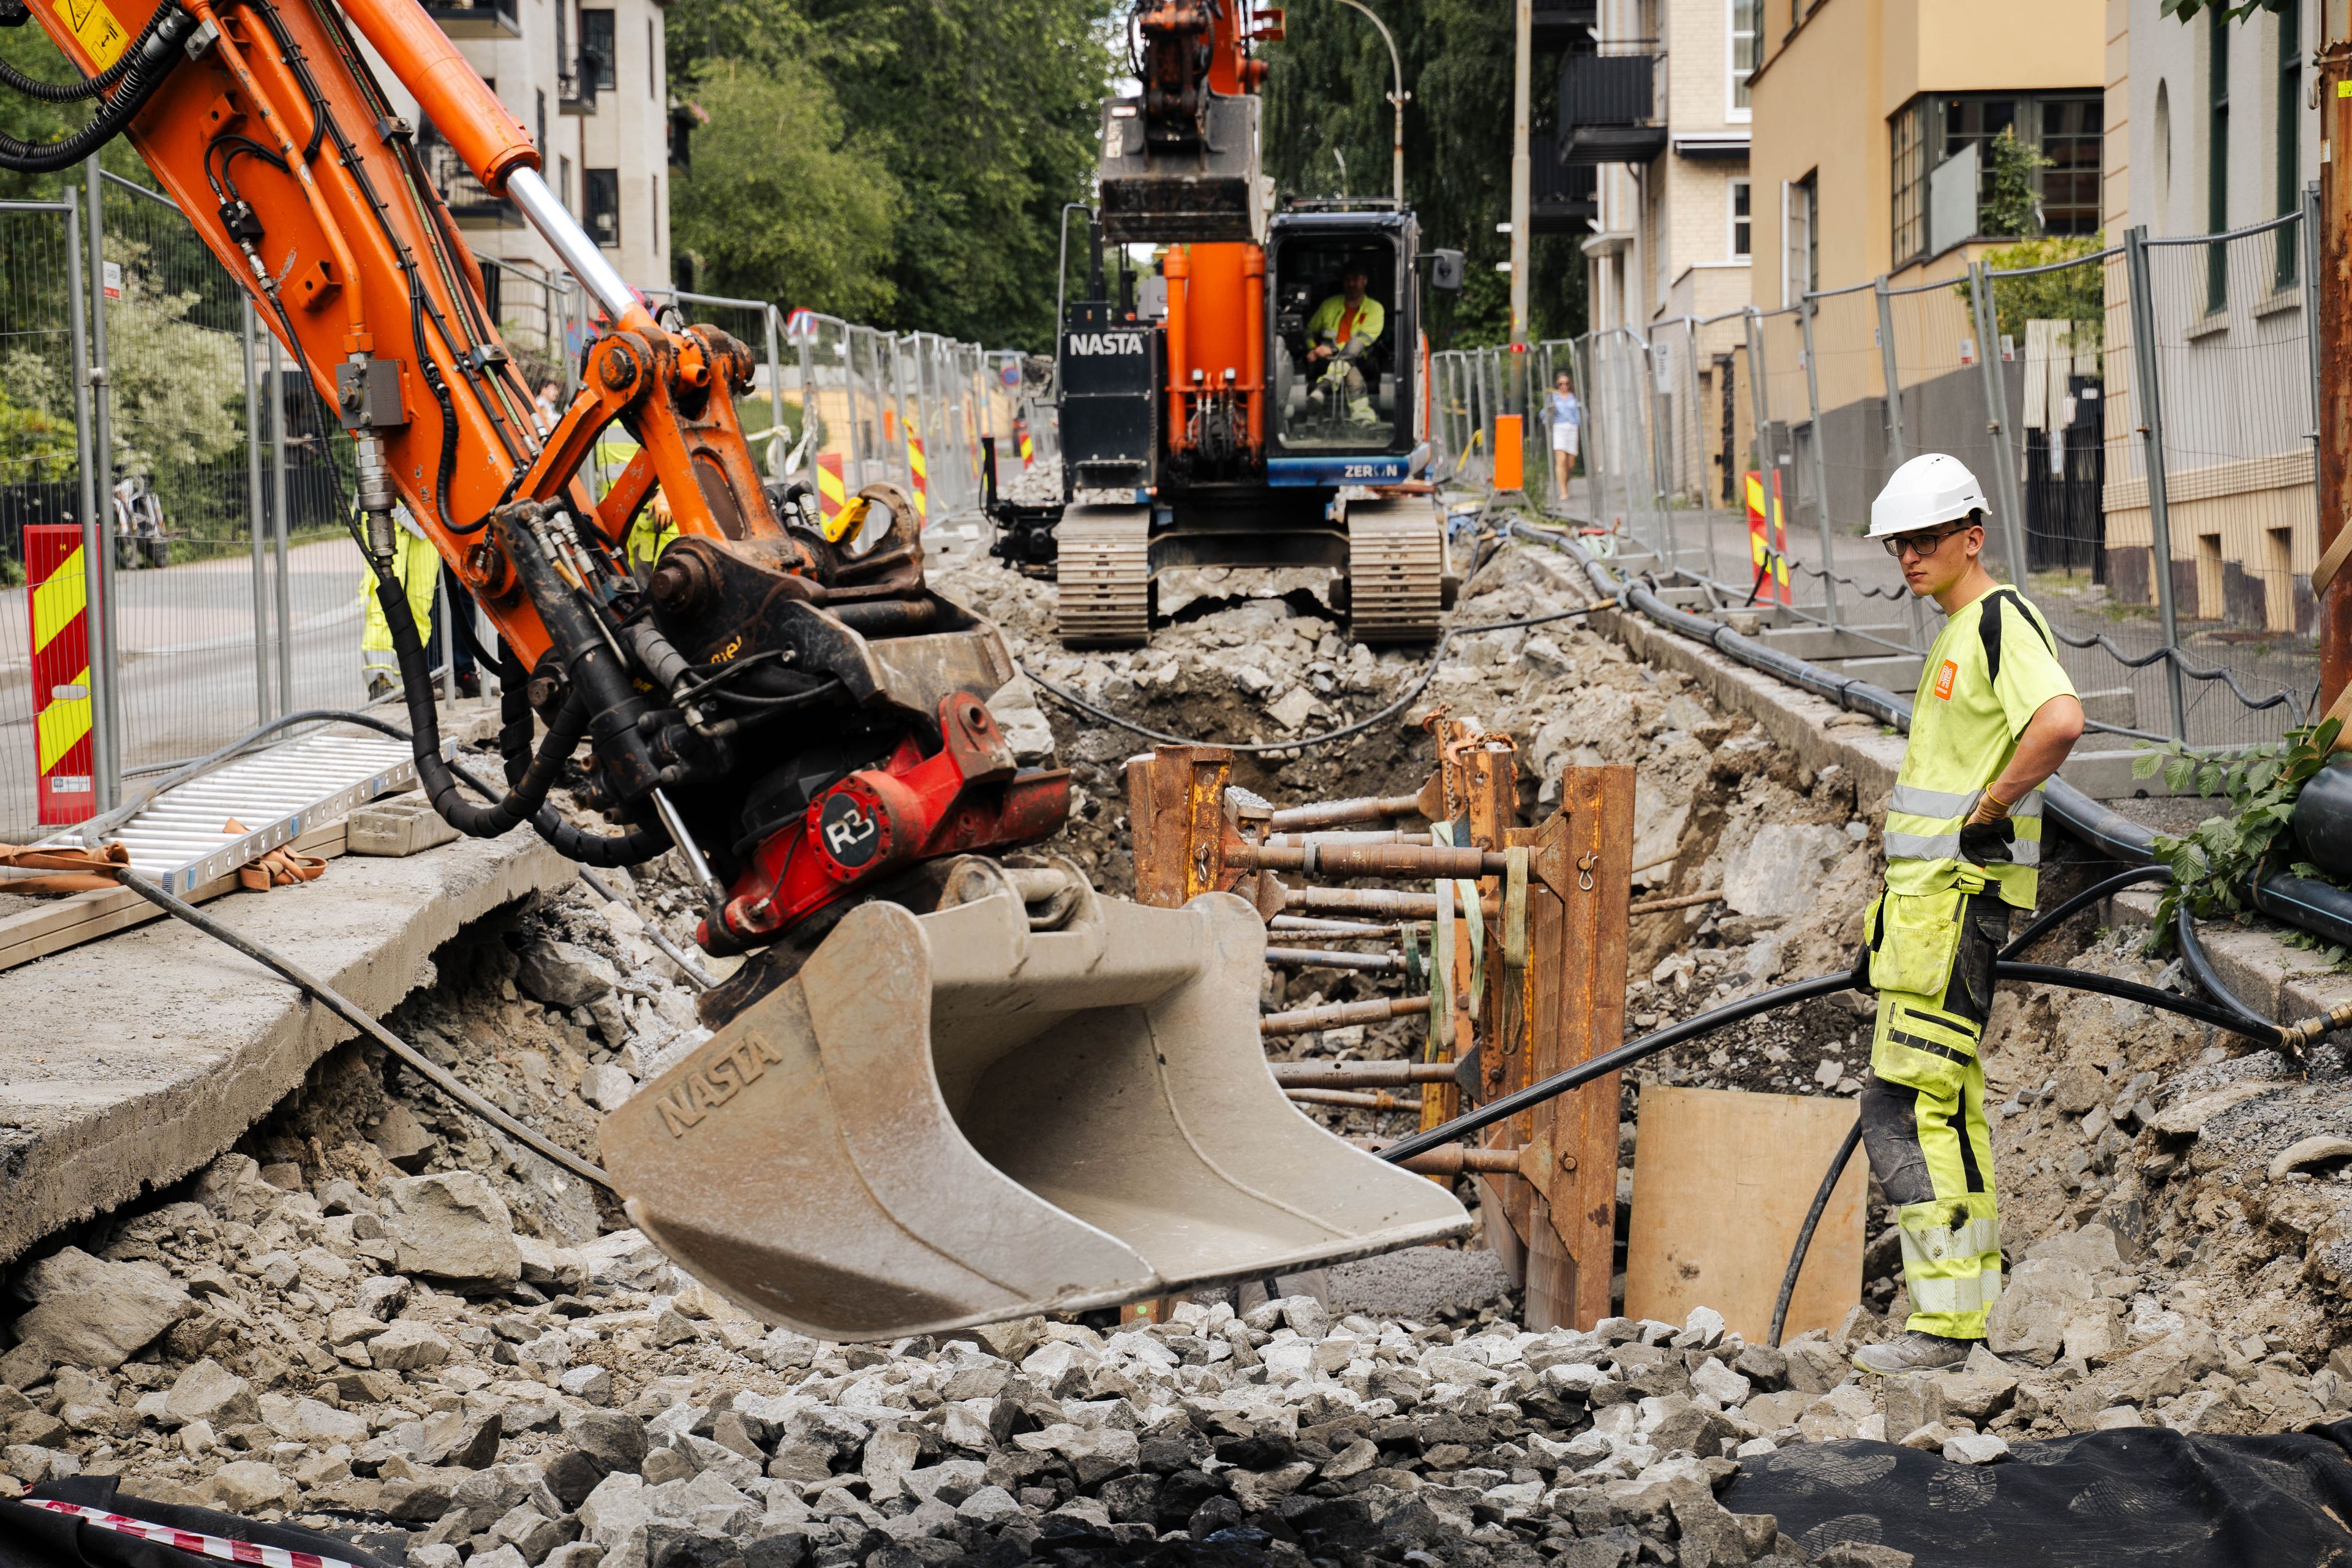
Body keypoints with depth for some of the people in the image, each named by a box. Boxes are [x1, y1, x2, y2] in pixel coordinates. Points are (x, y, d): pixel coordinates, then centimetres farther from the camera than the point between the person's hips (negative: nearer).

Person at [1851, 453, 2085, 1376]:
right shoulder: (1955, 631, 20)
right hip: (1927, 891, 11)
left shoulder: (2001, 618, -12)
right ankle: (1969, 1295, 20)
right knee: (1946, 1107, 14)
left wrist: (1988, 811, -19)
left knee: (1905, 1108, -13)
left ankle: (1946, 1317, -13)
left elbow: (2060, 722, -30)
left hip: (1959, 889, -11)